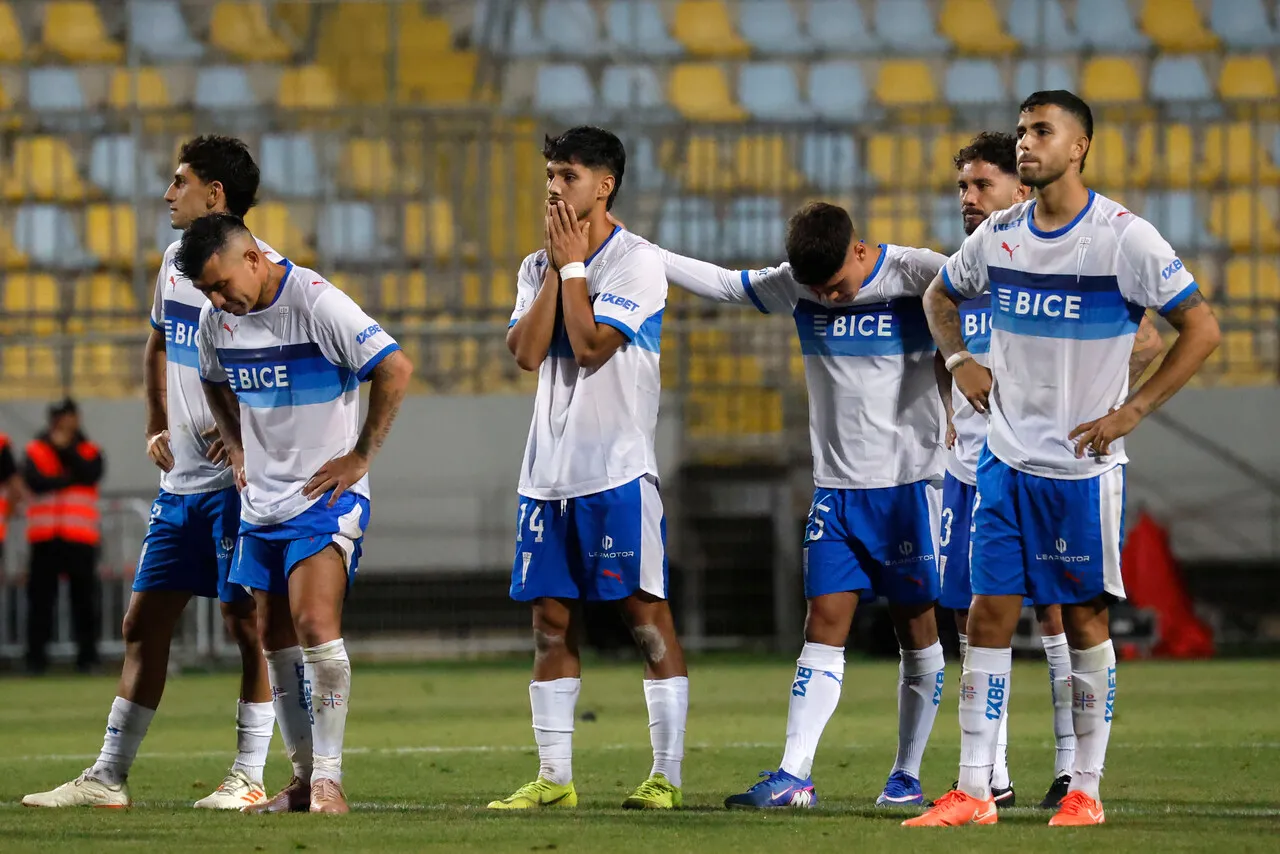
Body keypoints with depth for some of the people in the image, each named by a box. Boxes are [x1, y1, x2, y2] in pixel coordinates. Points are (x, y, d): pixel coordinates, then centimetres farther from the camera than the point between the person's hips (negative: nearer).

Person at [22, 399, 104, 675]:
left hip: (80, 537, 1)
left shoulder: (90, 452, 12)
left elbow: (90, 475, -8)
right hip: (44, 536, 0)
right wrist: (70, 479, -8)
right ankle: (36, 656, -1)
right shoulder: (35, 450, 9)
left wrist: (66, 449, -9)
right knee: (40, 596, -3)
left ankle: (87, 655, 2)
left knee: (84, 595, -1)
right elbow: (35, 480, -8)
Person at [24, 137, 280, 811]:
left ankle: (248, 776, 4)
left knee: (246, 621, -4)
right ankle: (108, 777, 12)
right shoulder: (175, 261, 12)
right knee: (143, 622, 8)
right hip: (181, 478, 8)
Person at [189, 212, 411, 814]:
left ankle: (328, 778, -17)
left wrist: (360, 457, -14)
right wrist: (237, 450, 13)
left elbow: (394, 369, -18)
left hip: (324, 495, -7)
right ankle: (303, 780, 17)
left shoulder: (315, 302, -18)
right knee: (275, 640, 8)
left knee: (315, 624, -20)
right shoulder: (216, 318, 4)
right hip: (259, 503, 7)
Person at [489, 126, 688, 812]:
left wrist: (573, 265, -8)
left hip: (618, 470, -6)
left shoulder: (636, 262, -5)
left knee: (645, 613, -5)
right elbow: (526, 351, -1)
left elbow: (592, 346, -16)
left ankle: (668, 774, -4)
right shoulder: (537, 267, 13)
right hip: (548, 470, 6)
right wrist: (556, 268, -3)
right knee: (551, 620, 6)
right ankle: (553, 777, 10)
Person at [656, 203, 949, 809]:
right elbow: (721, 283, 12)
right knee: (824, 625, -3)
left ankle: (907, 776, 13)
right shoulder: (794, 286, 3)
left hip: (909, 481, -4)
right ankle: (794, 776, -9)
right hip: (835, 485, 4)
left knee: (917, 629, 3)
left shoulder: (913, 276, -10)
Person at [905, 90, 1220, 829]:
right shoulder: (999, 235, 5)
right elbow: (942, 295, 25)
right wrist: (958, 359, 6)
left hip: (1085, 465, -5)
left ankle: (1087, 790, 12)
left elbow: (1202, 328, -9)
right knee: (990, 616, 1)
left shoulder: (1124, 237, -11)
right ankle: (973, 792, 3)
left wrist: (1130, 412, -14)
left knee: (1085, 619, 3)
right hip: (1006, 460, 5)